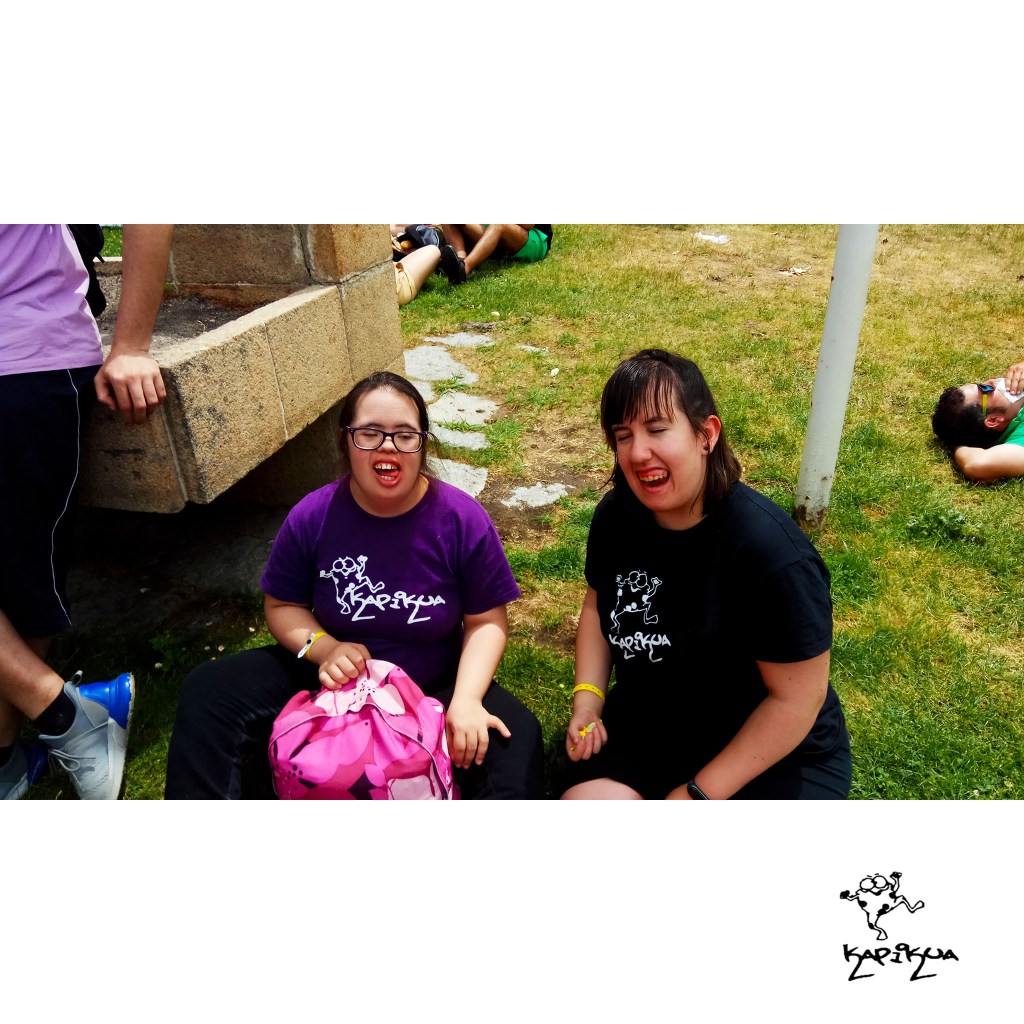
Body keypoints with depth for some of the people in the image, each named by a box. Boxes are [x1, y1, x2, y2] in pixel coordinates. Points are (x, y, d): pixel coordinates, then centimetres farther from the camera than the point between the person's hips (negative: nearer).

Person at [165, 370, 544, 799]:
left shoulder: (463, 518, -15)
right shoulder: (312, 516, -11)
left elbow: (486, 620, -8)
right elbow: (282, 606, 1)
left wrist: (466, 699, -24)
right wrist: (323, 647, -21)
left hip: (435, 687, -2)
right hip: (336, 679, 2)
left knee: (516, 737, -28)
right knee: (209, 691, -12)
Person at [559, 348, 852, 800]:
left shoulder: (771, 550, -26)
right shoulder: (616, 514, -9)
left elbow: (797, 698, -19)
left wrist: (698, 793, -15)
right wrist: (587, 699, -3)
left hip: (775, 755, -4)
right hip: (642, 728, 5)